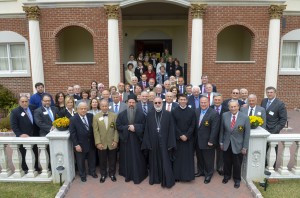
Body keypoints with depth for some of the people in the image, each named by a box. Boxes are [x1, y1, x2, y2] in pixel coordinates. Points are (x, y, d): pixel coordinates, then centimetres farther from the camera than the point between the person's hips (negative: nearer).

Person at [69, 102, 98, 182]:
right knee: (81, 161, 15)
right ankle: (82, 175, 36)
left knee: (92, 159, 20)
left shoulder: (91, 116, -4)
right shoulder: (73, 119, -13)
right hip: (80, 144, -3)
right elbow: (72, 133, -13)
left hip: (91, 143, 3)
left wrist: (95, 140, -3)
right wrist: (76, 145, -16)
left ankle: (92, 171, 43)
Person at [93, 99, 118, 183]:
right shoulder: (96, 117, 0)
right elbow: (96, 131, -3)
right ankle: (103, 174, 31)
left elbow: (116, 129, -1)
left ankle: (112, 174, 31)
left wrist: (116, 141, -8)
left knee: (112, 160, 12)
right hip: (102, 143, 0)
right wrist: (98, 142, -9)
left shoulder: (114, 115, -1)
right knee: (102, 161, 12)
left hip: (112, 143, 0)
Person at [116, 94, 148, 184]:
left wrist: (135, 127, -18)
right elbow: (118, 126, -2)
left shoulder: (141, 114, 0)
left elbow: (144, 125, -4)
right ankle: (127, 175, 22)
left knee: (137, 158, 3)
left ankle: (138, 176, 14)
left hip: (137, 139, -1)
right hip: (125, 139, 1)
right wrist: (127, 128, -15)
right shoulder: (121, 114, 4)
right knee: (127, 158, 8)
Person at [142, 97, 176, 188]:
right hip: (153, 141, 2)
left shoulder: (168, 114, -4)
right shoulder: (150, 114, 1)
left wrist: (170, 144, -8)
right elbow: (147, 129, 1)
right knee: (154, 160, 14)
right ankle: (155, 178, 30)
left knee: (165, 161, 5)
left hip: (164, 141, -2)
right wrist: (147, 143, -4)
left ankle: (167, 180, 18)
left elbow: (171, 130, -4)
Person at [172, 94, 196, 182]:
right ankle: (177, 175, 14)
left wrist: (186, 135, -12)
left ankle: (188, 175, 15)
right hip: (177, 138, 0)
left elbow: (193, 126, -2)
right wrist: (180, 135, -12)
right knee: (178, 157, 4)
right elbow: (174, 125, -3)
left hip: (188, 138, 0)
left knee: (188, 157, 5)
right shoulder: (174, 111, 2)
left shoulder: (192, 111, 2)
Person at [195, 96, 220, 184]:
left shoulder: (214, 113, -16)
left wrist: (211, 141, -17)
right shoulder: (196, 111, 3)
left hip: (207, 141, -5)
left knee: (208, 159, 9)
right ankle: (201, 171, 38)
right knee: (199, 157, 19)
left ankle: (208, 174, 28)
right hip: (198, 141, 6)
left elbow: (215, 129, -17)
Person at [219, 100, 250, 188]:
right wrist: (221, 142, 5)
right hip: (226, 144, 2)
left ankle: (237, 179, 36)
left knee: (237, 164, 13)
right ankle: (227, 176, 42)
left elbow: (247, 133, -8)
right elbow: (222, 130, 3)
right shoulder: (224, 115, -6)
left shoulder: (245, 117, -13)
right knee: (227, 162, 18)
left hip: (238, 145, -2)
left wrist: (245, 147, -7)